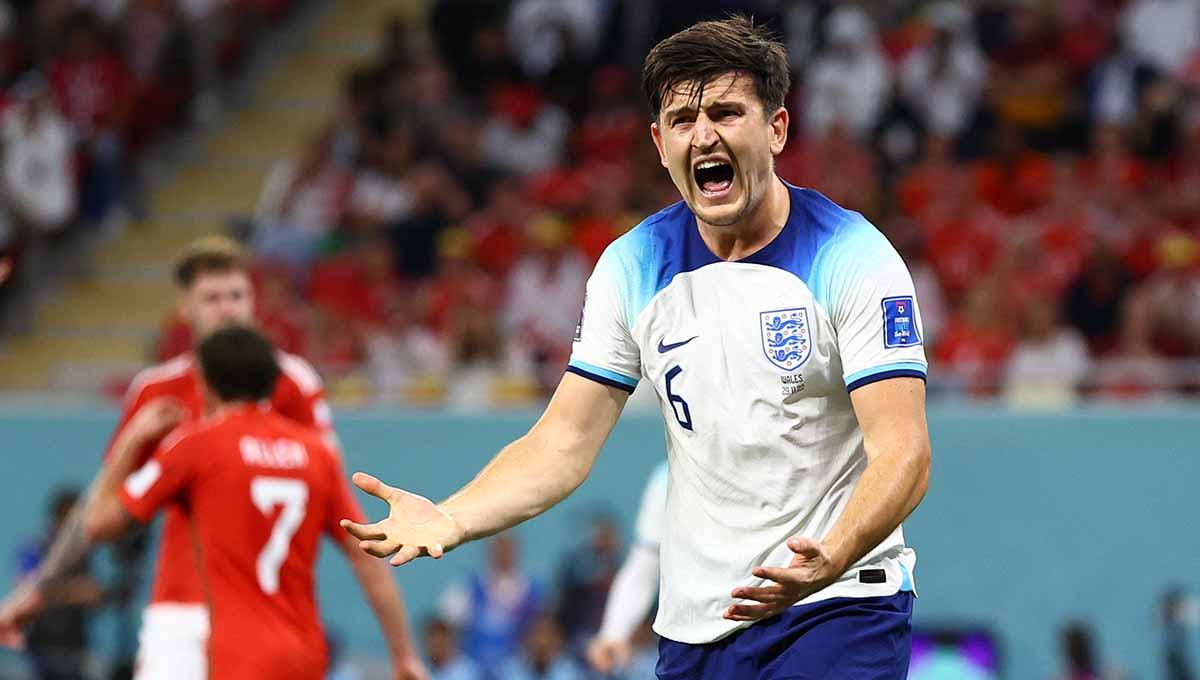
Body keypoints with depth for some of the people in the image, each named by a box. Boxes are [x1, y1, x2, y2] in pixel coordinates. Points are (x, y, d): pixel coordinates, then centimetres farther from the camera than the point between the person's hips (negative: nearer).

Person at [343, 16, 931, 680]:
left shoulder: (854, 259, -10)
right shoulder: (633, 267, 3)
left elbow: (904, 452, -18)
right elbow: (563, 446, 3)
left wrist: (830, 559, -38)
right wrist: (447, 519, -16)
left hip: (838, 607, -4)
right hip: (695, 622, 4)